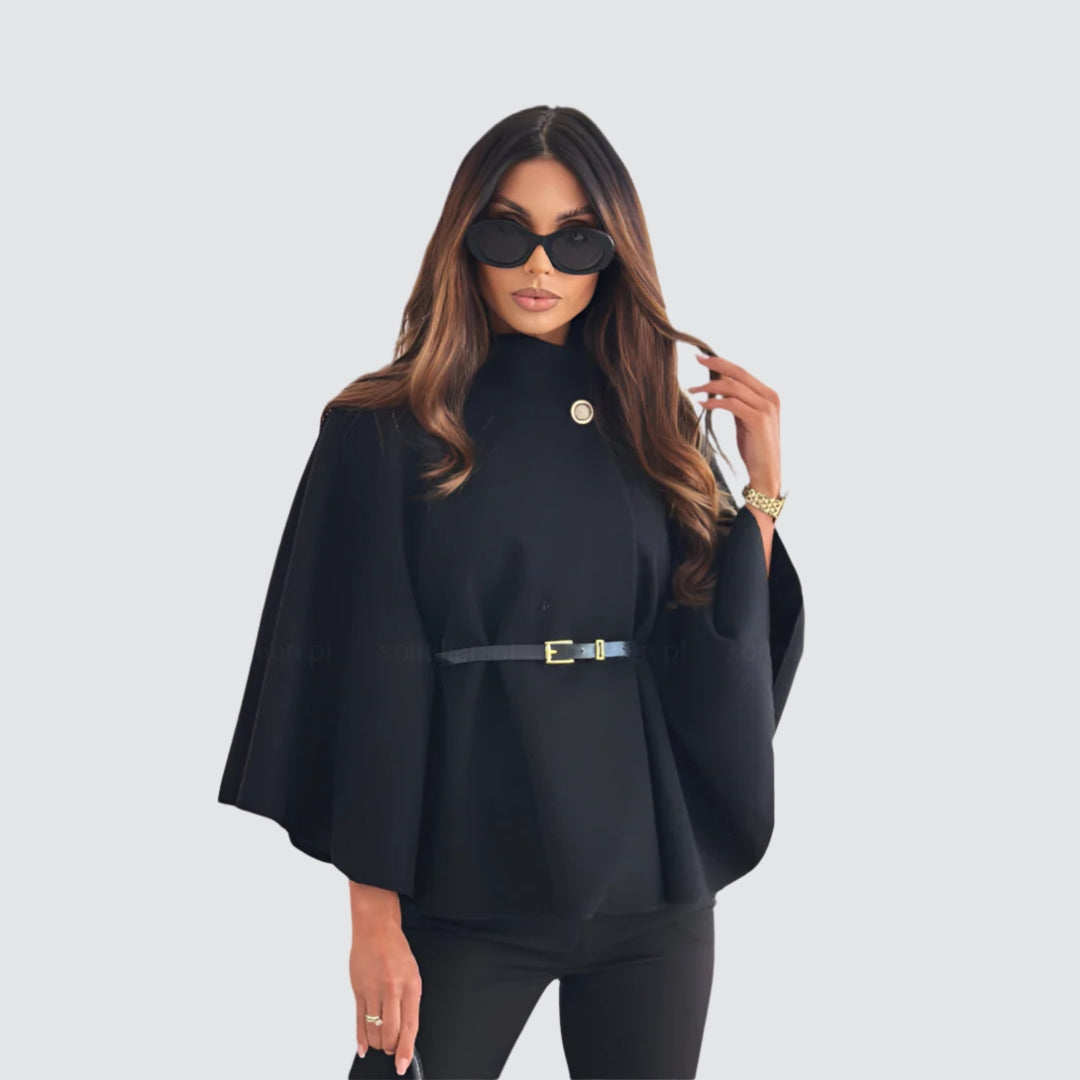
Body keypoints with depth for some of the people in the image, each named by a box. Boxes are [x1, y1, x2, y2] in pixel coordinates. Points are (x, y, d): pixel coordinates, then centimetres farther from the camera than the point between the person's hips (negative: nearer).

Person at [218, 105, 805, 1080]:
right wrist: (373, 916, -11)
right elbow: (367, 677, -8)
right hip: (463, 878, -3)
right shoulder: (389, 431, -5)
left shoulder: (659, 425, 7)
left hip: (650, 866, 4)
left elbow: (724, 650, 6)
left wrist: (764, 482, -3)